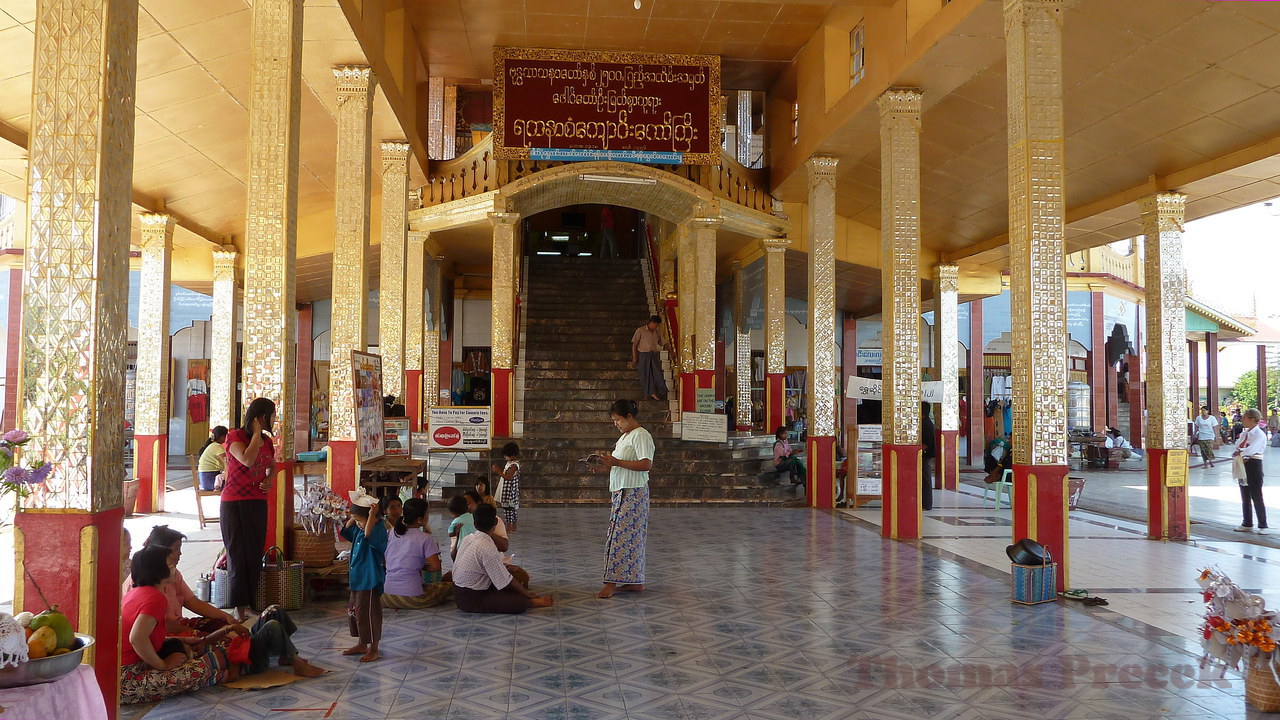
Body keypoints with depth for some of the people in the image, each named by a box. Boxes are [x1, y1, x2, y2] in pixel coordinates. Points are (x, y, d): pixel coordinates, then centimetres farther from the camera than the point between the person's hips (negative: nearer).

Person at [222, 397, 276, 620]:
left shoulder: (266, 440, 10)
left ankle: (247, 604, 14)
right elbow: (247, 460, -27)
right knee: (238, 556, -2)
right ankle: (239, 608, 5)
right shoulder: (234, 437, -9)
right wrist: (257, 433, -17)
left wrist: (269, 480, 6)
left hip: (258, 503, 6)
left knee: (255, 556, 5)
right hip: (234, 503, -6)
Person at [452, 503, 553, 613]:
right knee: (520, 603, -20)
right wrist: (527, 594, -5)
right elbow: (505, 581, -16)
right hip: (471, 600, -9)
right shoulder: (488, 548, -23)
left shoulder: (468, 538, 2)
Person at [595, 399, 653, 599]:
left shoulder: (641, 436, -12)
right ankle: (635, 581, 15)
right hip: (620, 492, 10)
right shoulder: (625, 437, 19)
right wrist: (609, 463, 4)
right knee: (629, 537, 10)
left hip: (633, 494, -10)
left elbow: (646, 464, -22)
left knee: (621, 536, -8)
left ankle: (611, 582, -6)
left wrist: (617, 462, -21)